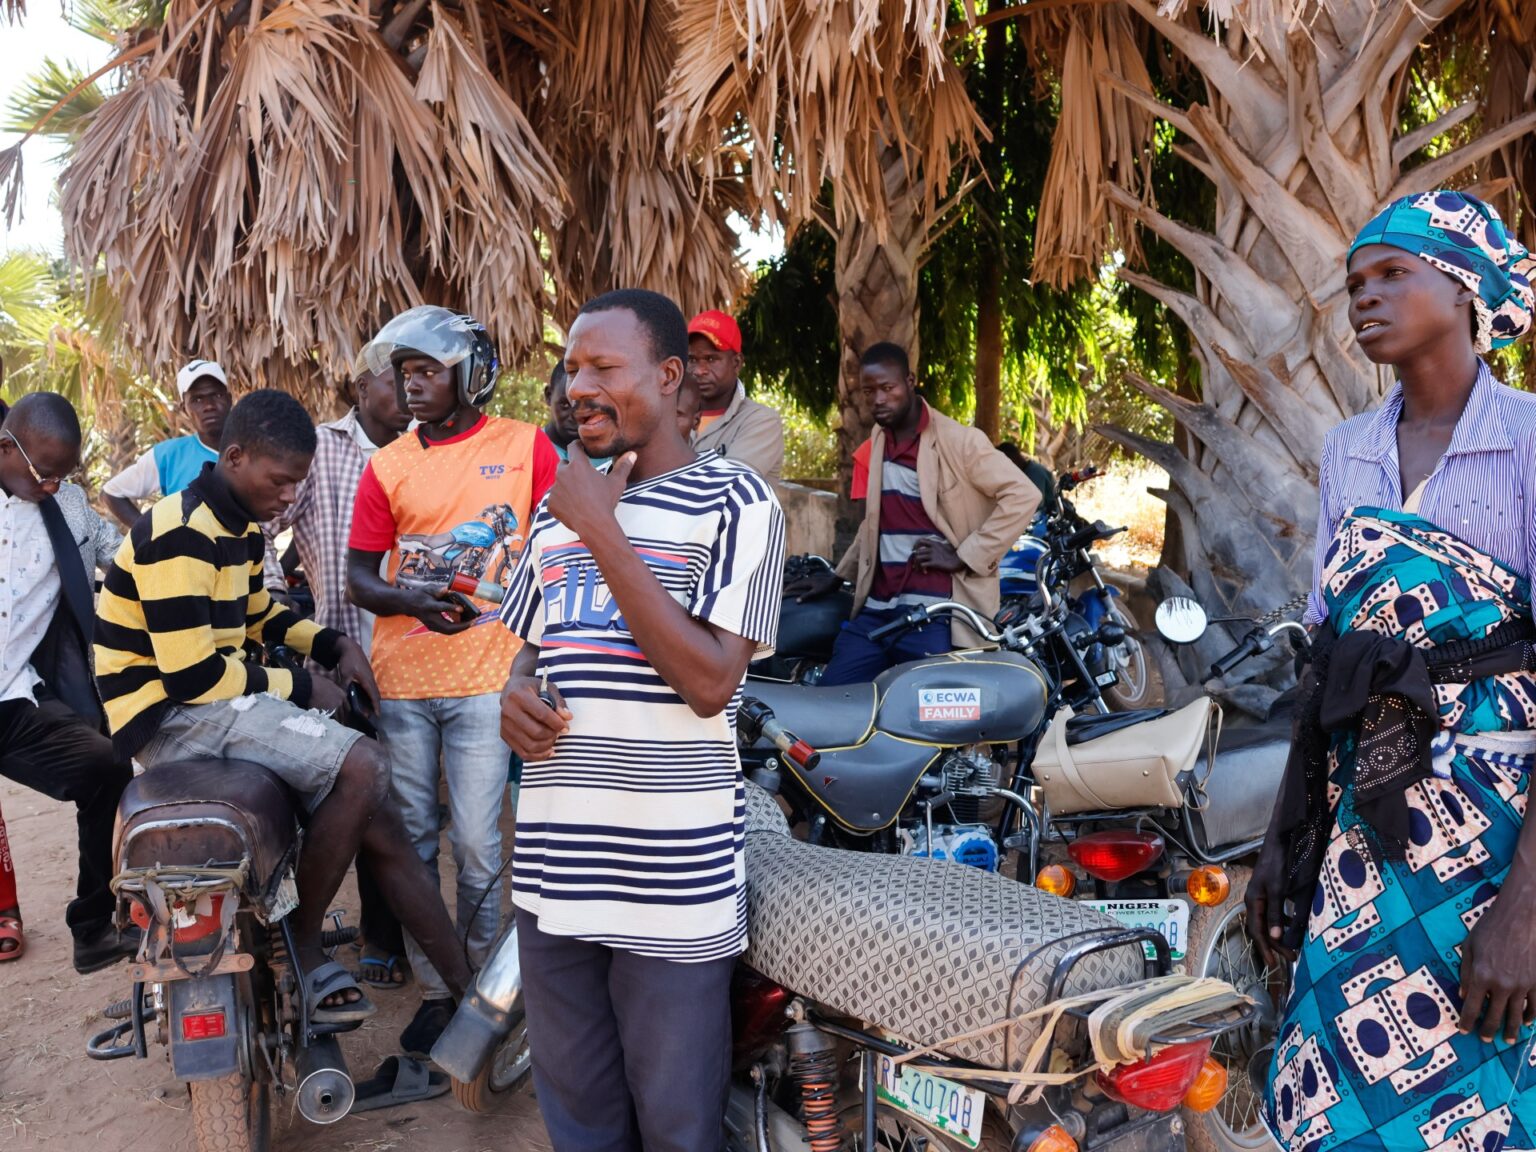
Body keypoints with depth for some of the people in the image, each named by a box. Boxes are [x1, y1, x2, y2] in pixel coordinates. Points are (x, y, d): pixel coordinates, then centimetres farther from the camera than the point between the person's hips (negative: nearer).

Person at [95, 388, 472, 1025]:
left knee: (381, 827, -4)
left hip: (217, 695, 9)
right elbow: (190, 676, -24)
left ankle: (466, 990, 1)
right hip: (168, 712, -9)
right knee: (362, 766, -26)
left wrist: (333, 643, 9)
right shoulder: (179, 537, -20)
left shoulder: (238, 527, 11)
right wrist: (301, 689, -12)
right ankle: (304, 946, -6)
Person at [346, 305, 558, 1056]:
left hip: (486, 676, -3)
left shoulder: (526, 447, 0)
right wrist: (412, 601, -13)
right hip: (402, 679, 3)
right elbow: (357, 576, 7)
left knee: (475, 844, -1)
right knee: (412, 839, 10)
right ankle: (431, 989, 23)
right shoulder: (387, 466, 7)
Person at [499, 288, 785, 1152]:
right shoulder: (559, 509, 15)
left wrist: (603, 533, -17)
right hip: (554, 862, 6)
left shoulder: (735, 502, -6)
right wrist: (514, 698, 2)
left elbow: (710, 681, -17)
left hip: (671, 876, -6)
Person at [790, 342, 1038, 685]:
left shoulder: (958, 442, -7)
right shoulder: (873, 448, 15)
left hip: (934, 615, -7)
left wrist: (964, 557, -13)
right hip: (875, 610, 7)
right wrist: (838, 575, 24)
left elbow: (1022, 496, -13)